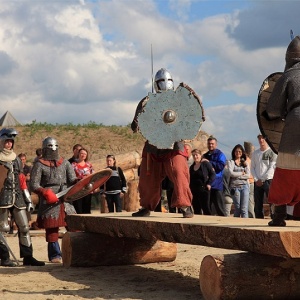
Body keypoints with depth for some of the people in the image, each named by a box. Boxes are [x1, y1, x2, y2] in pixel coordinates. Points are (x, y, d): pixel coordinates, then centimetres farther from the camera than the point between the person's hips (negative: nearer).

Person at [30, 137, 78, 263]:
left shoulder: (65, 163, 15)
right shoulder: (39, 165, 3)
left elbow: (72, 179, 8)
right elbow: (34, 184, -3)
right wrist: (45, 193, -20)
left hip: (65, 199, 3)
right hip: (49, 201, -3)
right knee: (52, 228, -2)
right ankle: (55, 255, 9)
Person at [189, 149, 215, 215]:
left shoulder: (206, 163, -1)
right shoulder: (191, 167, 16)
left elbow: (213, 174, -4)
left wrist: (209, 183, -13)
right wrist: (190, 188, 10)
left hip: (204, 189, -6)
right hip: (194, 191, 6)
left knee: (206, 209, -9)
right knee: (196, 210, 7)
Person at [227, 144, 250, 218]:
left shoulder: (245, 163, 15)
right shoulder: (231, 162, 8)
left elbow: (248, 175, 3)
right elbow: (231, 173, -8)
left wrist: (237, 175, -4)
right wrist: (242, 173, 0)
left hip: (244, 186, 2)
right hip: (235, 186, -2)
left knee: (244, 209, -7)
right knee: (237, 208, 1)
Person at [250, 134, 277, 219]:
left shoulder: (272, 152, 1)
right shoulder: (255, 153, 15)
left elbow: (272, 168, -5)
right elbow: (252, 167, 13)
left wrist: (262, 179, -10)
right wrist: (256, 179, -1)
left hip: (268, 181, -4)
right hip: (257, 182, 4)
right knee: (258, 205, 3)